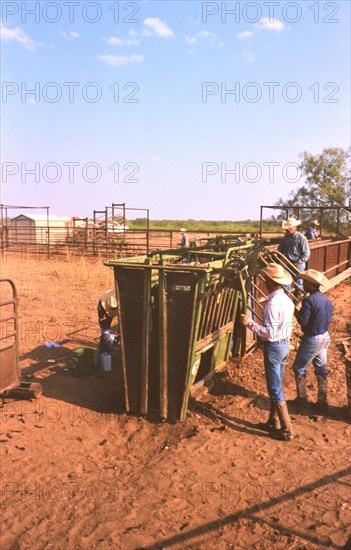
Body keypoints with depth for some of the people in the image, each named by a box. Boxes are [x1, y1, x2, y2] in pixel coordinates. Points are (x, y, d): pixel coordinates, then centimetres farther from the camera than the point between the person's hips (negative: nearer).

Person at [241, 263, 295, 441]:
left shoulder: (273, 304, -24)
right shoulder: (287, 299, 5)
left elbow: (269, 333, -24)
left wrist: (249, 323, -19)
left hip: (273, 347, -9)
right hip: (285, 344, 9)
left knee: (275, 390, 1)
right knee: (276, 386, 18)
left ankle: (287, 430, 8)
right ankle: (273, 422, 30)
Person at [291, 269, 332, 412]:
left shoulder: (309, 300, -22)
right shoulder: (327, 299, 3)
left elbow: (303, 321, -22)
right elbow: (328, 320, 10)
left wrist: (295, 310, -7)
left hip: (312, 339, -8)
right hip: (325, 337, 8)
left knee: (299, 368, 8)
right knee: (321, 369, 16)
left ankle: (302, 398, 16)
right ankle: (322, 401, 23)